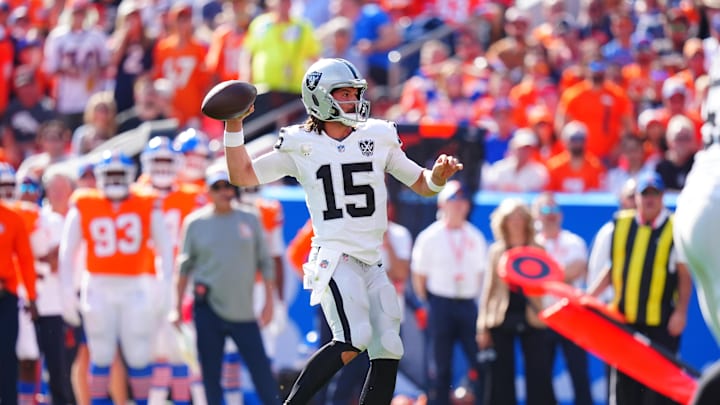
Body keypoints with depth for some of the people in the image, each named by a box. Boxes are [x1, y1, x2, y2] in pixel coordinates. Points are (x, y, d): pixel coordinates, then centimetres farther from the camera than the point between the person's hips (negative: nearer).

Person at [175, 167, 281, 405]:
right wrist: (178, 305, 7)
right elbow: (184, 267, 9)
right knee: (210, 371, 2)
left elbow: (265, 263, 9)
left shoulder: (250, 221, 5)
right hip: (208, 309, 0)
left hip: (243, 310, 0)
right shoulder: (196, 223, 4)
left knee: (261, 369, -4)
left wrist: (269, 301, 3)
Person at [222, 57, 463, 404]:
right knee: (353, 339, -24)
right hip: (334, 257, -5)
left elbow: (422, 185, 14)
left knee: (388, 352, -1)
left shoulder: (378, 138, 10)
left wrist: (439, 175, -8)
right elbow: (242, 175, 5)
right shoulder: (300, 146, 3)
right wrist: (234, 126, -6)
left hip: (371, 264, 5)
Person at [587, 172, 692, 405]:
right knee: (624, 381, 6)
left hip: (661, 323, -4)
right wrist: (589, 296, 4)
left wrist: (680, 312, -10)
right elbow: (611, 269, 15)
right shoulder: (620, 225, 8)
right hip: (624, 320, 4)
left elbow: (685, 276, -1)